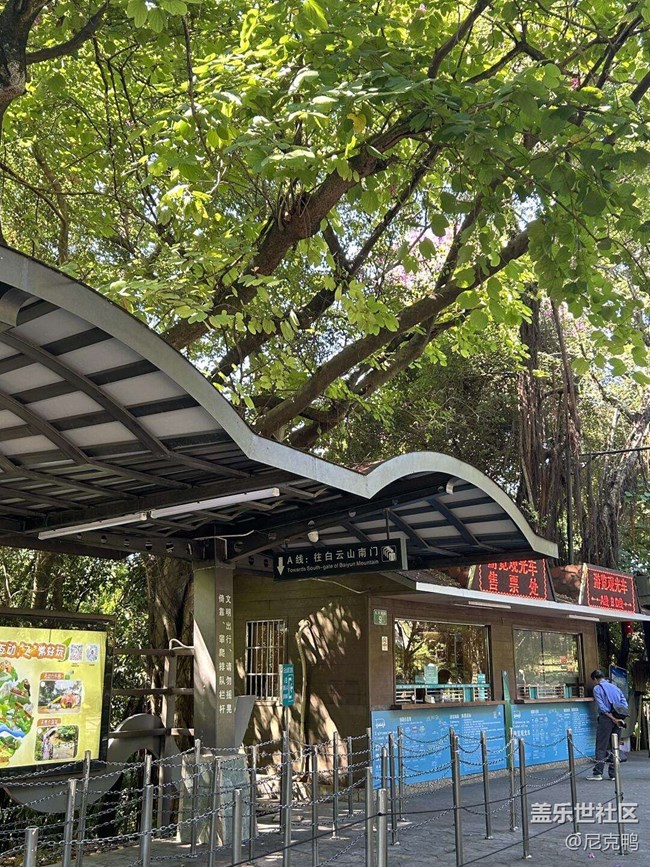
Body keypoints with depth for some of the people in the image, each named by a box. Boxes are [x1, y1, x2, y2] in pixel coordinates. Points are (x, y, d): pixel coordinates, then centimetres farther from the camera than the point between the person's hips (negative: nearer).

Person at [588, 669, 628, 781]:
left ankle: (598, 773, -4)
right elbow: (624, 702, 7)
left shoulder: (597, 688, -3)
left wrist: (613, 718, -12)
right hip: (617, 719, 6)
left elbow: (602, 707, -13)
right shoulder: (614, 687, 15)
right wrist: (620, 718, -1)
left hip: (606, 718, -6)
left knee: (601, 747, -2)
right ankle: (613, 774, 11)